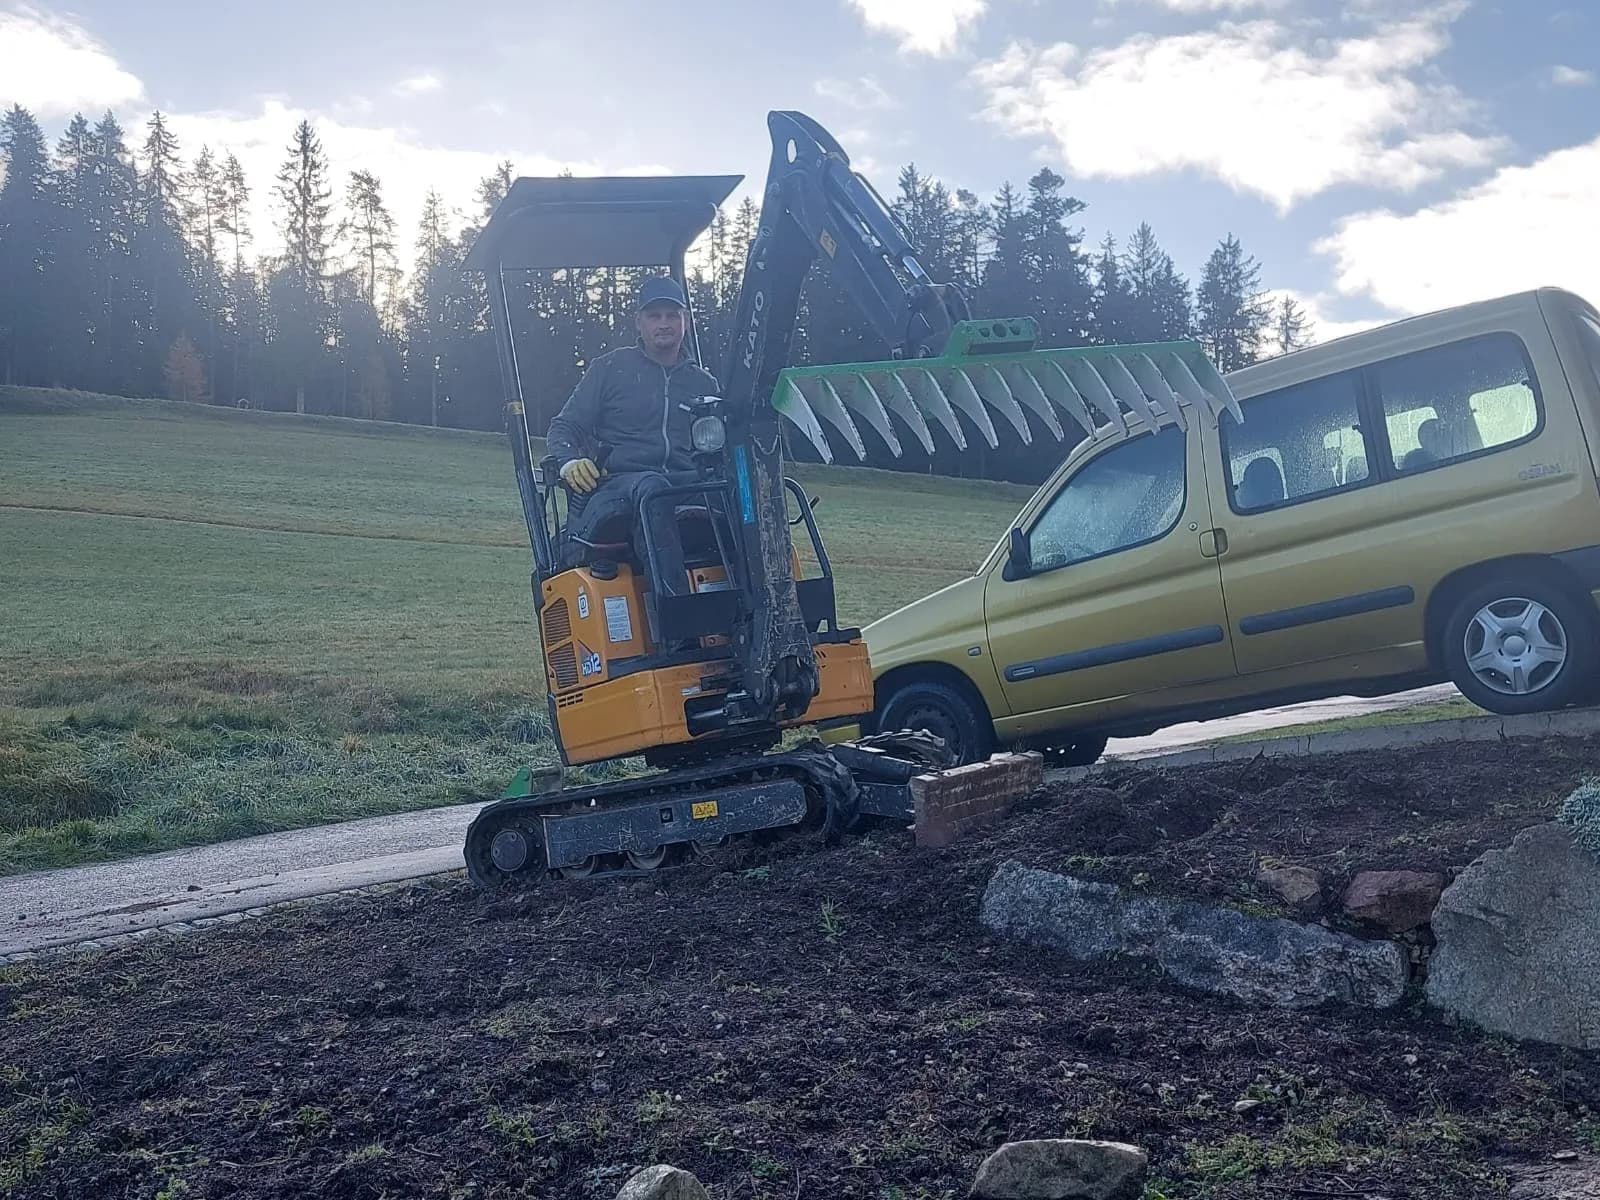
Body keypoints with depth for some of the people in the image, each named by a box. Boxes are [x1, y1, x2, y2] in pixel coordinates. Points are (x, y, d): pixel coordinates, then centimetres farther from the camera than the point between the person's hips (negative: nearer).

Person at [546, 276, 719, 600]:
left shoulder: (704, 384, 25)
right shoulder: (610, 368, 15)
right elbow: (562, 428, 13)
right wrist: (570, 461, -10)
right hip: (610, 492, -3)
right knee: (651, 487, -41)